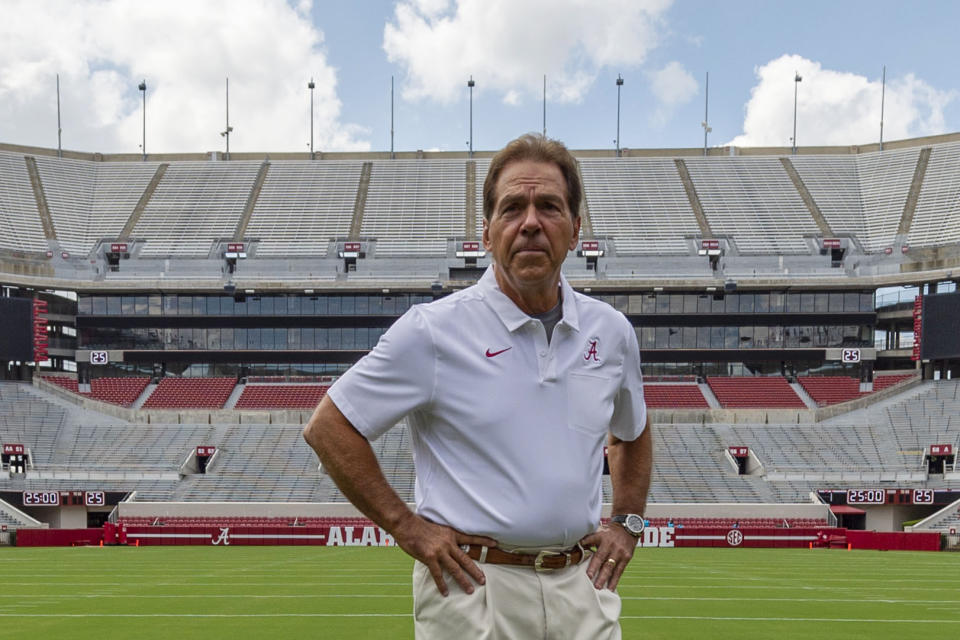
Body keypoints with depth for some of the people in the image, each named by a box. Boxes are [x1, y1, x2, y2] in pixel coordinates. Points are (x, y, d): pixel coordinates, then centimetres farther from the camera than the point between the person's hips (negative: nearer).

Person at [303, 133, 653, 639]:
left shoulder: (611, 331, 6)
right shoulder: (433, 330, -9)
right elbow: (328, 428, -5)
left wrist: (627, 522, 13)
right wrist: (406, 526, -7)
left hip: (583, 586, 5)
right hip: (476, 587, -4)